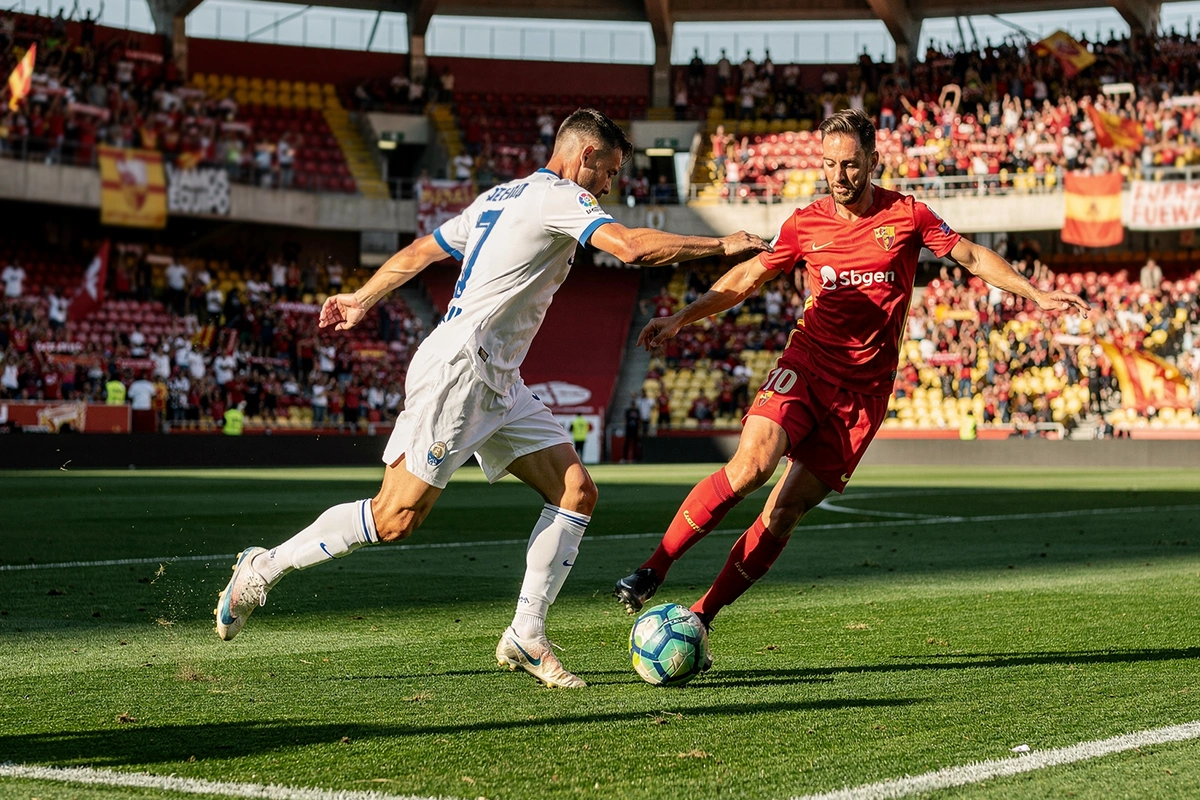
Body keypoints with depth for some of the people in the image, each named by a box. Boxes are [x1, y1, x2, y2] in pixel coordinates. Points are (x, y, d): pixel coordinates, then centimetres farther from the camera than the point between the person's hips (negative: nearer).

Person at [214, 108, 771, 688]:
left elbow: (420, 250, 26)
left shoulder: (500, 198, 20)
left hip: (498, 384, 10)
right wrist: (722, 245, -13)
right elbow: (633, 247, -22)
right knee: (395, 519, -8)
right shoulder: (558, 196, -8)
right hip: (456, 372, -10)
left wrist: (363, 299, 37)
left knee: (576, 492, 0)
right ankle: (263, 568, 8)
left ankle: (526, 638, 2)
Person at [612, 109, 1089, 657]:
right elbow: (746, 278, 15)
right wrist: (681, 318, 7)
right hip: (806, 365, 0)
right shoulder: (805, 224, 4)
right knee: (752, 462, -26)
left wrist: (1037, 295, 2)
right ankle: (653, 571, -18)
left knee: (786, 512, -6)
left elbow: (974, 258, 11)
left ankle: (700, 618, 2)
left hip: (865, 389, 0)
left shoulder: (908, 216, 1)